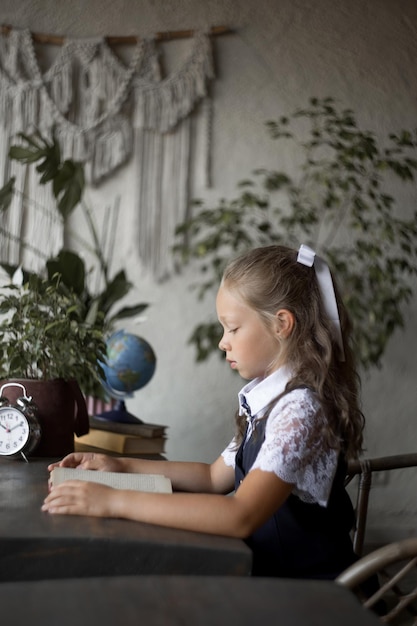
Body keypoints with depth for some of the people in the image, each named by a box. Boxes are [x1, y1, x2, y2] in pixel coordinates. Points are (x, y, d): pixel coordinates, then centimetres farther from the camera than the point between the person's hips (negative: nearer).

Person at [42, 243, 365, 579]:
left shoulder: (300, 409, -20)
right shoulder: (268, 400, 9)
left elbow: (240, 516, -31)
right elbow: (215, 477, 18)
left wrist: (114, 501, -30)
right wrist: (121, 466, 10)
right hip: (266, 573, 8)